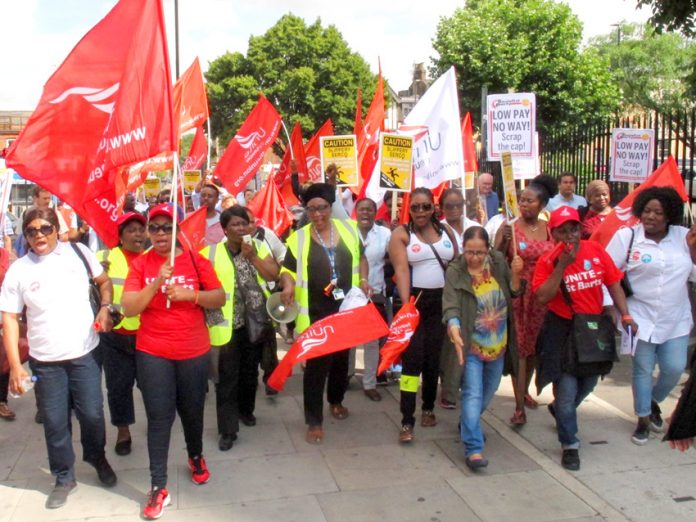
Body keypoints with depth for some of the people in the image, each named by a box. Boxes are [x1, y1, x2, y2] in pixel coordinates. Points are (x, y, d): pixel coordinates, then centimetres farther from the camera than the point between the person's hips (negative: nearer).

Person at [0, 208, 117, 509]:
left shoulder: (78, 253, -3)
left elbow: (104, 281, 11)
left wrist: (105, 308, -9)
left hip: (84, 353, 0)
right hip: (45, 360, 0)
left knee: (92, 414, 8)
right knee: (55, 422, 9)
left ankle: (97, 458, 38)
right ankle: (64, 477, 30)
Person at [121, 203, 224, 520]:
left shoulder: (196, 260, -3)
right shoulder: (140, 264, -4)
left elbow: (220, 299, -2)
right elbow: (129, 309, -11)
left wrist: (191, 294, -19)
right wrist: (156, 283, -23)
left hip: (194, 352, 1)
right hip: (153, 354, -1)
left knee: (192, 411, 16)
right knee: (159, 418, 0)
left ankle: (196, 456, 44)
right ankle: (158, 487, 9)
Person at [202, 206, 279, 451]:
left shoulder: (259, 247, 4)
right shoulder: (212, 253, -4)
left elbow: (273, 275, -7)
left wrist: (252, 256, -15)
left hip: (255, 321, 3)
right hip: (226, 324, -3)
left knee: (250, 371, 18)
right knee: (227, 377, -2)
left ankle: (245, 410, 40)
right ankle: (227, 430, 5)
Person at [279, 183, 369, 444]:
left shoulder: (348, 228, 2)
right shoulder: (298, 238, -5)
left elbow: (361, 257, 14)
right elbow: (288, 268, 0)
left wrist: (363, 279, -3)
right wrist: (288, 285, -21)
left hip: (346, 309, 3)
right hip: (315, 313, -3)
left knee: (341, 358, 18)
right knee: (316, 364, -3)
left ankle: (336, 400, 43)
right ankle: (314, 421, 7)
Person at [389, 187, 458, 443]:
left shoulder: (446, 230, 8)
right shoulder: (401, 234, -4)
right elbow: (401, 270, -16)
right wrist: (405, 304, -27)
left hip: (441, 301, 4)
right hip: (414, 300, -4)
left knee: (434, 358, 11)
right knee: (412, 359, -7)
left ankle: (428, 408, 30)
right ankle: (407, 421, -2)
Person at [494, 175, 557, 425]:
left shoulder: (550, 229, 4)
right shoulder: (508, 227, -7)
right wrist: (504, 241, -23)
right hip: (517, 296, -4)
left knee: (534, 345, 17)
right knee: (519, 347, -2)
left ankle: (525, 390, 40)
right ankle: (519, 406, 2)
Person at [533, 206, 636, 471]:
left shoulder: (596, 251, -6)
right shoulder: (547, 261, -14)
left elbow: (613, 283, -1)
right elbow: (543, 297, -24)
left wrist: (625, 314, -11)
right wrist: (562, 265, -28)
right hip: (563, 331, -4)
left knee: (589, 381, 23)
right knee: (567, 390, -1)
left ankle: (559, 409, 53)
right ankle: (570, 446, 17)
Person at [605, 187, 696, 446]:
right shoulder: (626, 236, -7)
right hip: (641, 318, -2)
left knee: (674, 368, 2)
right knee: (643, 370, 6)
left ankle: (654, 401, 33)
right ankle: (643, 419, 25)